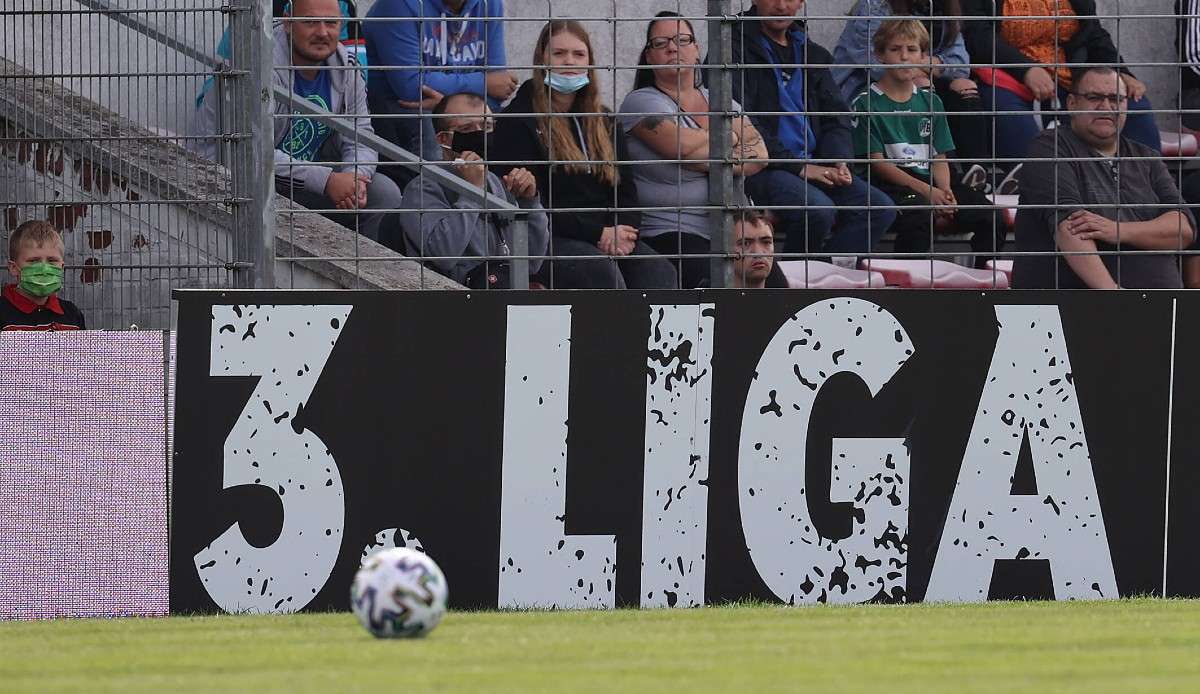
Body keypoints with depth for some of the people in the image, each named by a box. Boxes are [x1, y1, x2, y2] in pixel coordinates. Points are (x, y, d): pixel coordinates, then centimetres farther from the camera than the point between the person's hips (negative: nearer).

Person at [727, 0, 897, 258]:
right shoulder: (736, 48, -1)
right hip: (760, 167, -7)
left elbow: (836, 114, 19)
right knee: (818, 208, -33)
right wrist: (796, 166, -16)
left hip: (813, 166, 7)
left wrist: (838, 162, -3)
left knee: (880, 208, -14)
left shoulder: (812, 55, 22)